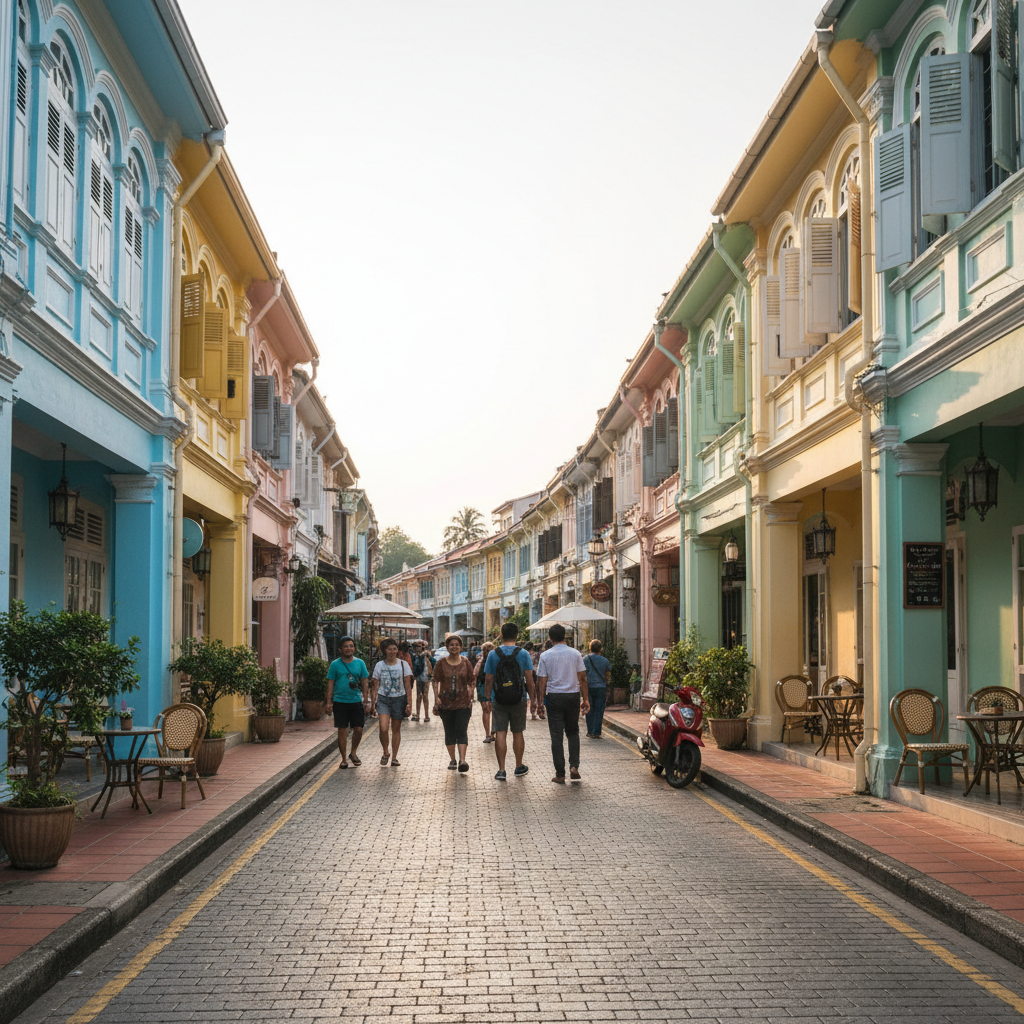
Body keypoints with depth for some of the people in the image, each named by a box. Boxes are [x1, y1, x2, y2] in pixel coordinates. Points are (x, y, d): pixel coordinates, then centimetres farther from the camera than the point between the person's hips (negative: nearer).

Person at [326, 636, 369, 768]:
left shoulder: (360, 663, 6)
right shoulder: (335, 664, 1)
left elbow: (364, 683, 9)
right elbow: (330, 684, 3)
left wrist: (365, 701, 5)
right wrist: (329, 702, -2)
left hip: (356, 701, 1)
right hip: (340, 701, -1)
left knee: (358, 729, -1)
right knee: (342, 731, 1)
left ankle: (353, 753, 22)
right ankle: (344, 759, 11)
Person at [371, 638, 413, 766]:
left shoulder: (403, 665, 3)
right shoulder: (379, 666, 4)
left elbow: (407, 686, 3)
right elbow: (376, 686, 8)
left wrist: (409, 703, -3)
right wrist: (373, 702, 1)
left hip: (399, 699, 0)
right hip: (383, 699, 0)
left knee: (396, 729, 5)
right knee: (383, 729, -16)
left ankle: (394, 757, 17)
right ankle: (385, 753, 7)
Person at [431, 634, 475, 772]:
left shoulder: (466, 663, 5)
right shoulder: (441, 663, 3)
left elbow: (470, 682, 10)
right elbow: (436, 682, 3)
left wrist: (470, 697, 1)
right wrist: (436, 698, -7)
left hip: (463, 703, -1)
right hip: (446, 703, 1)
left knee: (462, 732, -10)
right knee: (449, 733, 8)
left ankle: (462, 760, -17)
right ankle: (452, 760, 20)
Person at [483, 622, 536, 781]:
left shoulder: (493, 654, -2)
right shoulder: (523, 654, -4)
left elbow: (488, 679, 0)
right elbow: (529, 679, -3)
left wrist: (487, 698, 8)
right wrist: (533, 698, 5)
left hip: (499, 701, 0)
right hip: (519, 700, 0)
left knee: (500, 734, 0)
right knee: (518, 733, 11)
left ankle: (501, 769, -4)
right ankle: (519, 767, 22)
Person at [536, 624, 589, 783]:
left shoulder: (545, 655, -3)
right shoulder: (575, 653, 1)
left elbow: (543, 681, -3)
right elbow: (582, 678, 1)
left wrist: (541, 701, 4)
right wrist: (585, 699, 8)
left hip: (554, 697, -1)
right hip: (573, 696, 1)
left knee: (556, 735, 3)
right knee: (573, 732, 15)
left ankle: (560, 774, 3)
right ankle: (574, 766, 1)